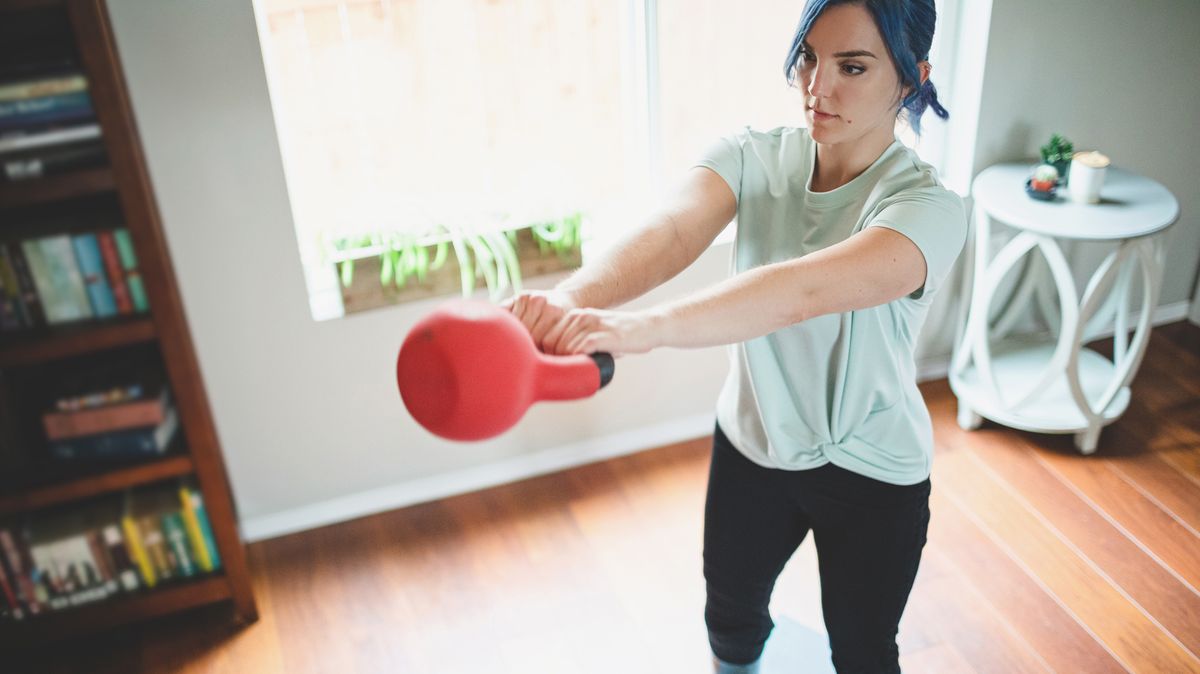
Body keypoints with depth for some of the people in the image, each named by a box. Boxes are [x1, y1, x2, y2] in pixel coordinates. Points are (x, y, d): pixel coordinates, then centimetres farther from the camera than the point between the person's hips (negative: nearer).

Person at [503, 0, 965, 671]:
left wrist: (647, 327, -61)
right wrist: (571, 298, -55)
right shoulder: (752, 156, -14)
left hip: (870, 473, -4)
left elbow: (804, 290, -46)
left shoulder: (928, 207, -27)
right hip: (752, 441, 4)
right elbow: (671, 231, -34)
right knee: (731, 614, 27)